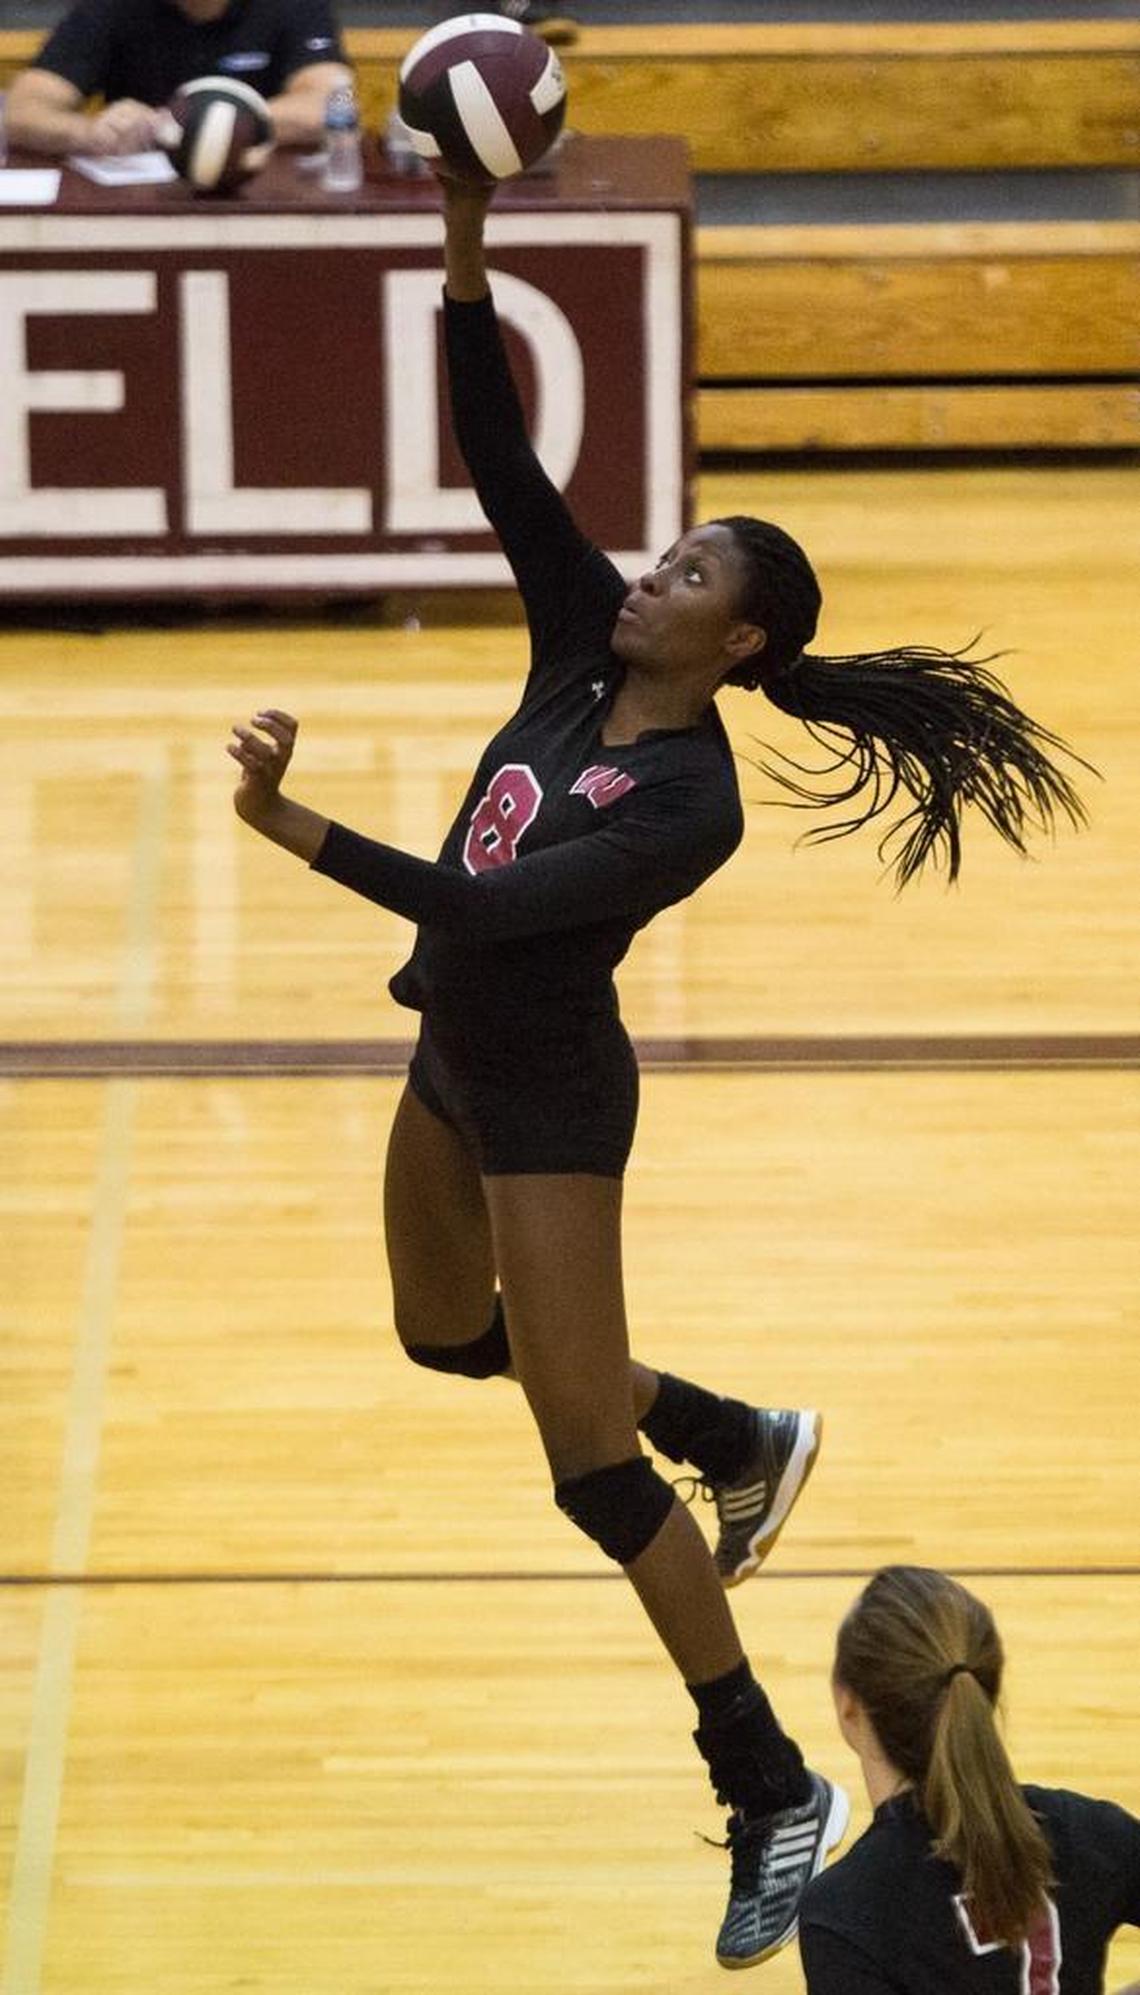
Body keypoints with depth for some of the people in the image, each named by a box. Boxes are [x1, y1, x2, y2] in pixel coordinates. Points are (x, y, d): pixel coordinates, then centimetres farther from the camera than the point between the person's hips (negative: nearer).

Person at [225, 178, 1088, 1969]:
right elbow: (496, 453, -10)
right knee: (449, 1336, 30)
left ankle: (774, 1798, 4)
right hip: (459, 1066, 9)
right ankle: (739, 1442, 49)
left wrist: (292, 828, -37)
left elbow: (490, 907, -34)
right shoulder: (583, 650, -6)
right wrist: (465, 245, -22)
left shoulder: (690, 801, -26)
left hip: (549, 1104, -9)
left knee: (593, 1470, -6)